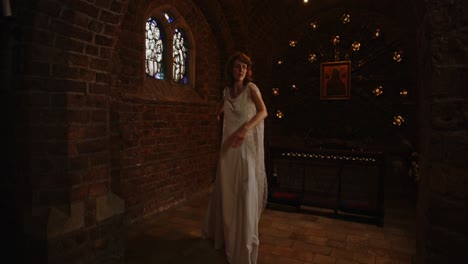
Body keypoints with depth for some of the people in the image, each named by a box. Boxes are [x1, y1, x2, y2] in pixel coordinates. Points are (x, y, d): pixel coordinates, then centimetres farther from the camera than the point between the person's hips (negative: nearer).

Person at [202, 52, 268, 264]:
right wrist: (218, 116, 15)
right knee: (225, 190, 14)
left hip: (247, 145, -5)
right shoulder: (227, 91, 11)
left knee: (246, 192, -3)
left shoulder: (251, 88, -3)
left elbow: (263, 112, -21)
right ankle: (223, 232, 36)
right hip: (229, 146, 5)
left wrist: (244, 129, -35)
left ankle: (244, 243, 12)